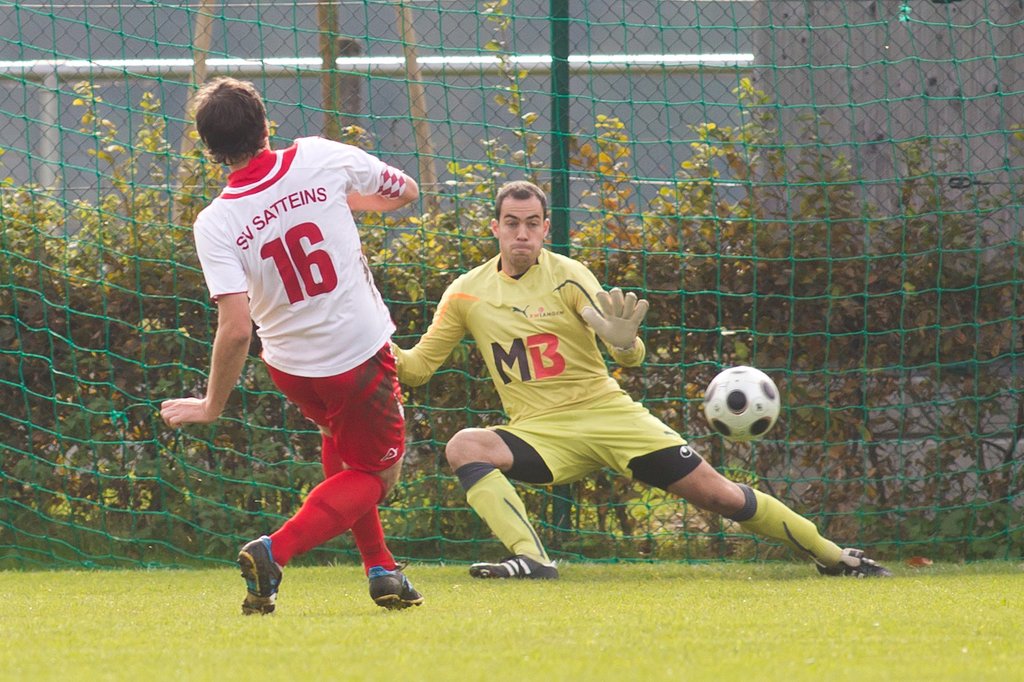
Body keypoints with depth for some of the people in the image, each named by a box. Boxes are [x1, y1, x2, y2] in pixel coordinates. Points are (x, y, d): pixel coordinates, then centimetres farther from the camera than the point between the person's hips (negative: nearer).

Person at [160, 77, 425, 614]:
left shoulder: (215, 224, -16)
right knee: (376, 474, 15)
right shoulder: (319, 159, -14)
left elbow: (236, 327, -23)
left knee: (340, 442, 32)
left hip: (291, 367, 2)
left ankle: (380, 567, 28)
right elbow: (405, 192, 3)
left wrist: (212, 406, -11)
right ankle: (275, 550, -7)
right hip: (361, 357, -2)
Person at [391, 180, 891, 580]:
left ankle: (830, 555, 11)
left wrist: (624, 341, -39)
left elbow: (630, 358, -14)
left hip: (606, 414, -2)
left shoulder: (567, 276, -7)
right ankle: (530, 558, -35)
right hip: (539, 432, 2)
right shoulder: (467, 294, 0)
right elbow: (416, 367, 6)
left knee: (716, 493, -5)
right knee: (464, 447, -28)